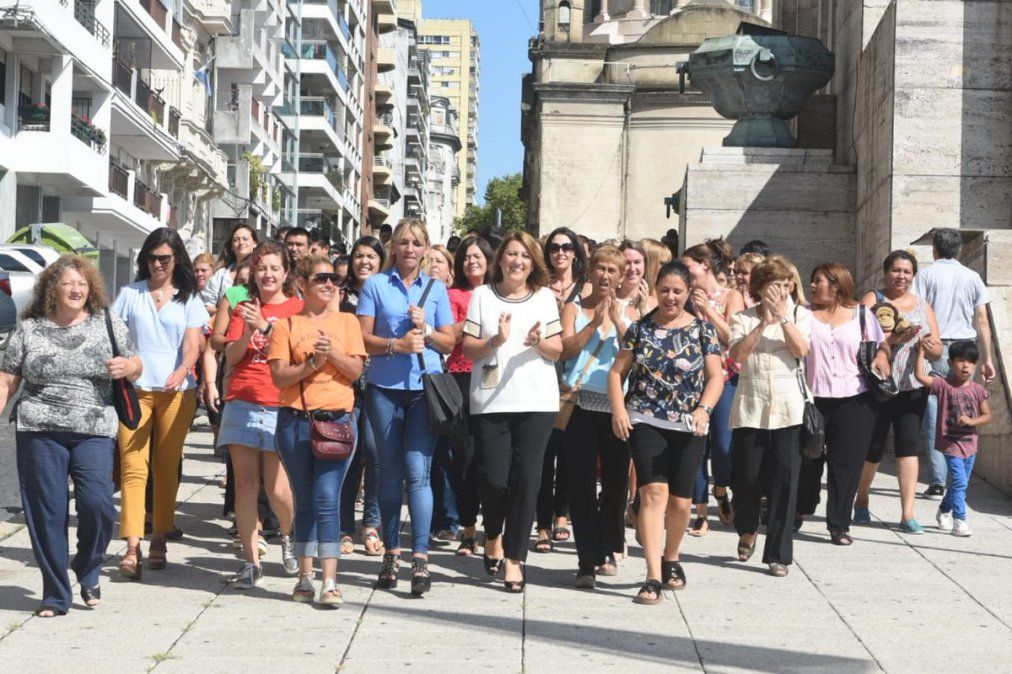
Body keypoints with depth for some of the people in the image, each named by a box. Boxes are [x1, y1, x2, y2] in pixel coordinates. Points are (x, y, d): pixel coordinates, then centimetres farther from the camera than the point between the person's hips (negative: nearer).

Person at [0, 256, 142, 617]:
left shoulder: (108, 323, 8)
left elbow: (135, 367, 14)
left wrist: (128, 366, -8)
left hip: (95, 433, 0)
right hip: (39, 433, 0)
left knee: (97, 504, -13)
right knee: (47, 512, 1)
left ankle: (88, 573, 15)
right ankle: (55, 596, 13)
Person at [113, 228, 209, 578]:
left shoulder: (189, 299, 9)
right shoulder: (130, 294, 10)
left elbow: (193, 344, -1)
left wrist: (182, 371, -21)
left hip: (176, 390, 1)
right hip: (135, 388, 0)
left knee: (167, 467, 5)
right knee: (133, 467, -9)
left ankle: (159, 541, 15)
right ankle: (132, 547, -15)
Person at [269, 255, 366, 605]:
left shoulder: (346, 321, 10)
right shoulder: (286, 325, 7)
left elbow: (355, 370, 2)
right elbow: (279, 376, -2)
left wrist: (333, 353, -14)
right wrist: (312, 362, -14)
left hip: (337, 419, -1)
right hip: (295, 421, 1)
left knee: (327, 499, -9)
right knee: (304, 501, 8)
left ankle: (330, 581, -10)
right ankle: (305, 577, 16)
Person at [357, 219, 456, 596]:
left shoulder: (435, 288, 11)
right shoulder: (375, 285, 6)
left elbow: (449, 342, 10)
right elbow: (363, 338, -1)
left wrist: (425, 331, -8)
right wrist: (397, 344, -16)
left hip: (425, 387, 0)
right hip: (384, 388, 0)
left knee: (417, 472, -9)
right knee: (390, 474, 7)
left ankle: (420, 559, -9)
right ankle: (391, 553, 17)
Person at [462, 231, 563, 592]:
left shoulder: (545, 297, 11)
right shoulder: (482, 295, 8)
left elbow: (557, 351, 9)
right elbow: (468, 348, 3)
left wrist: (539, 342, -12)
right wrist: (495, 341, -16)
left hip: (537, 401, 1)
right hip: (490, 400, -1)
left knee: (526, 479, -4)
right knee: (493, 478, -5)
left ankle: (514, 558, 5)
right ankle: (493, 536, 26)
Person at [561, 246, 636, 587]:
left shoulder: (627, 312, 13)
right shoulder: (574, 308, 7)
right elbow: (566, 349, -7)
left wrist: (617, 322, -10)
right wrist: (595, 322, -13)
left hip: (617, 405, 2)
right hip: (582, 404, -2)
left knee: (616, 481, 7)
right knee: (582, 484, -5)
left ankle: (605, 552, 24)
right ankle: (587, 562, -5)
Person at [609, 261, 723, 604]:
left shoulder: (702, 330, 4)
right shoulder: (640, 328, 4)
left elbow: (715, 377, 1)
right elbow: (617, 371, 5)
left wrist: (704, 409, -16)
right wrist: (618, 409, -10)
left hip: (688, 427, 1)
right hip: (645, 421, -1)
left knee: (681, 501, 8)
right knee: (654, 491, -15)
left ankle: (671, 559, 35)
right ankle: (653, 577, -17)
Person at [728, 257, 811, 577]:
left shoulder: (799, 314, 9)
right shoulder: (743, 318, 7)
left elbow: (801, 350, -8)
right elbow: (738, 354, -9)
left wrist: (782, 316, -11)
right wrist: (764, 322, -12)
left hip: (787, 407, 0)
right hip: (750, 406, 0)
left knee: (784, 479, -4)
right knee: (746, 477, 3)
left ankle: (779, 554, 2)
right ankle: (747, 530, 33)